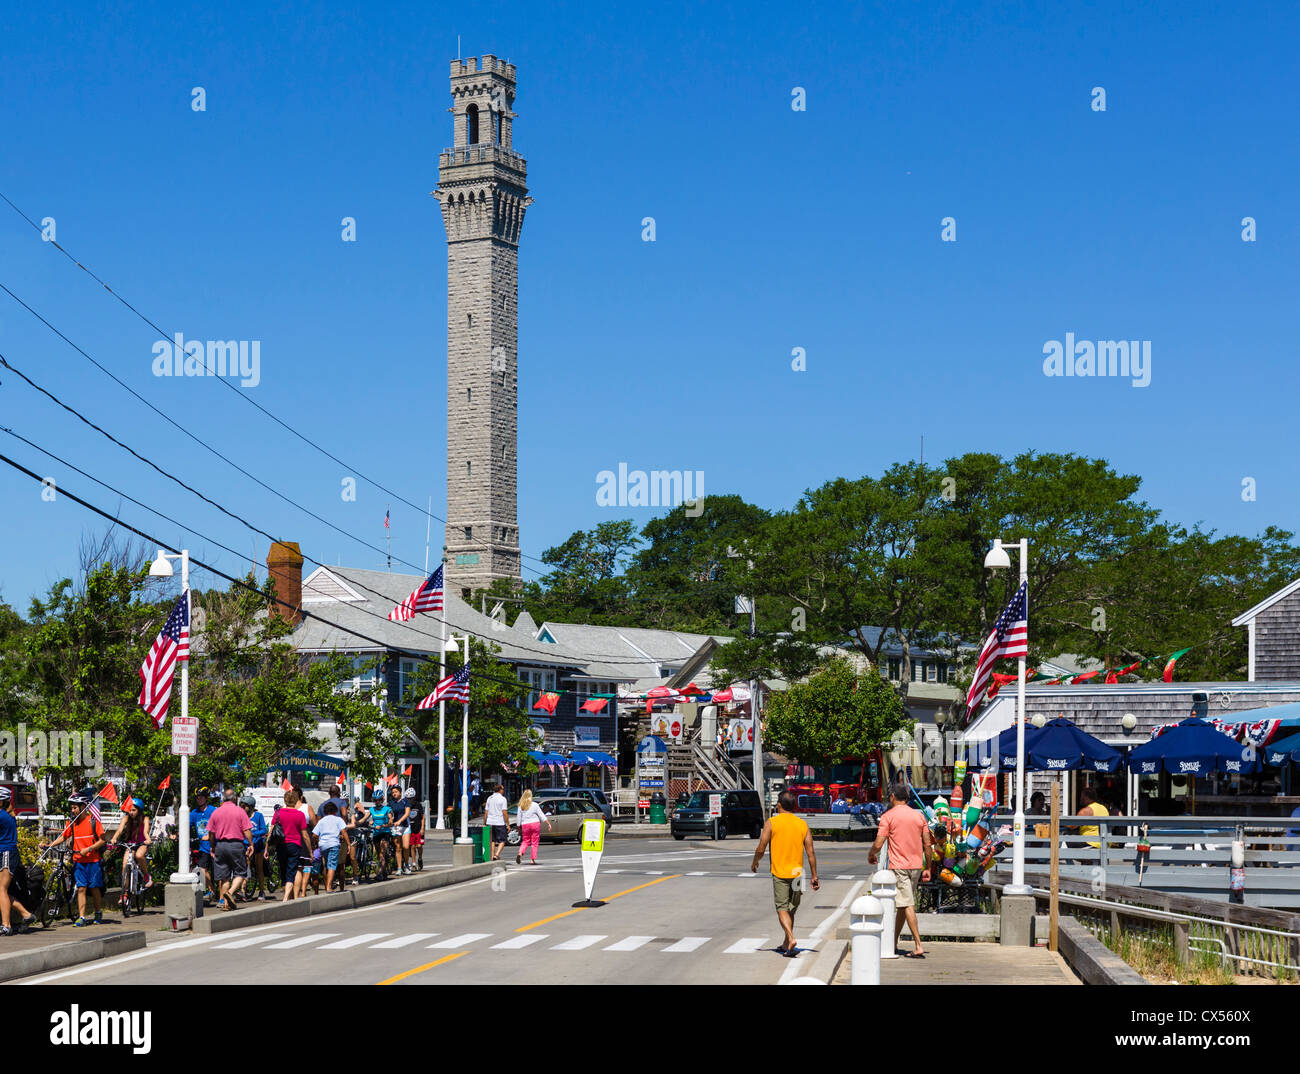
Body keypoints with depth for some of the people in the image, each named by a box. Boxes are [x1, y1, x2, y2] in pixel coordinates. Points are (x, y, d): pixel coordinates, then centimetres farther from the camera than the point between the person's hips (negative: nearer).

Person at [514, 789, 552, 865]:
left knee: (525, 841, 12)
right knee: (534, 843, 5)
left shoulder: (521, 807, 2)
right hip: (535, 824, -2)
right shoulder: (534, 805, -3)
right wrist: (549, 824, 0)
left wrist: (519, 829, 12)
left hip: (525, 825, 2)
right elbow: (541, 815, -3)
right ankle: (533, 860, 2)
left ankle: (520, 853, -15)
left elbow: (518, 818, 4)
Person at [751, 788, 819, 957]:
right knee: (791, 909, 15)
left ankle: (791, 939, -23)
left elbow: (761, 849, -7)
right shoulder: (802, 824, 4)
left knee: (782, 908, -2)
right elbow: (811, 852, 2)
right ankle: (786, 944, 24)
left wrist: (754, 863, 13)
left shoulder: (772, 822, -6)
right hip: (797, 873, 4)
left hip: (779, 873, -4)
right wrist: (814, 877, 7)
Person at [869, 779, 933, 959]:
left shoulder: (888, 816, -7)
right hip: (916, 866, 6)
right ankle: (893, 942, 24)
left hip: (899, 866, -6)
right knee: (901, 905, 15)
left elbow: (878, 844, -11)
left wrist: (871, 855, 10)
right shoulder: (919, 816, 8)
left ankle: (918, 946, -15)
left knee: (907, 905, -8)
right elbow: (927, 844, 7)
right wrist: (927, 868, 14)